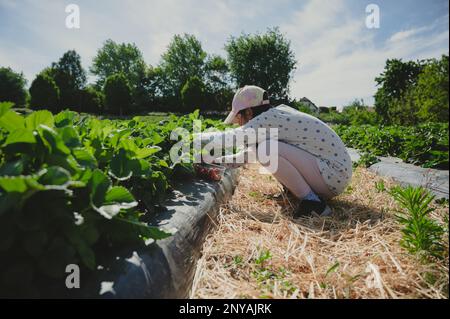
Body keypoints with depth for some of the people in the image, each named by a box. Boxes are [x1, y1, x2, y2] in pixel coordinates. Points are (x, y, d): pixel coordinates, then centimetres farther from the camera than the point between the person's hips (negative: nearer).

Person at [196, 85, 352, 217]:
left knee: (267, 150, -25)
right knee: (260, 146, 9)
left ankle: (312, 202, -13)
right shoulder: (278, 113, 8)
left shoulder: (269, 119, -19)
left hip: (335, 175, -9)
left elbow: (231, 138, -23)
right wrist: (218, 161, 16)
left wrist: (199, 137, -6)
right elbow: (251, 150, 17)